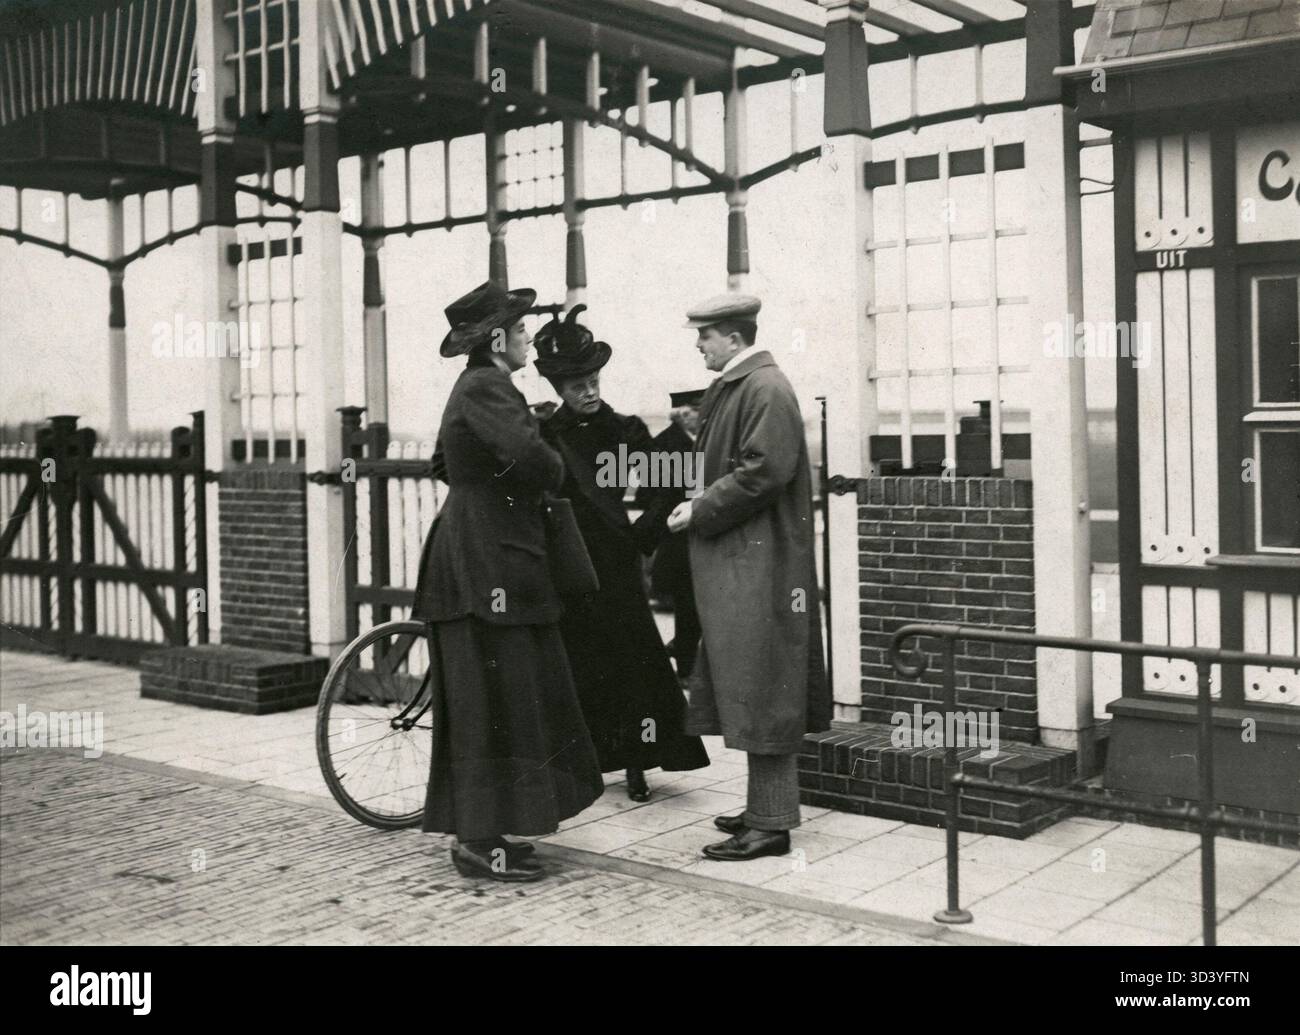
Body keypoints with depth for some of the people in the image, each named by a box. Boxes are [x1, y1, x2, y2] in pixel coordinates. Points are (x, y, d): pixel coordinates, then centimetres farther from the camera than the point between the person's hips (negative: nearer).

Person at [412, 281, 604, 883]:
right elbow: (529, 454, -30)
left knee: (492, 701, 13)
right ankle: (481, 844, 0)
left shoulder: (474, 388, 18)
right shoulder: (485, 388, -14)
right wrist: (555, 473, -9)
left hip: (481, 557, 10)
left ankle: (477, 832, 21)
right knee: (496, 701, -6)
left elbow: (443, 464, 33)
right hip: (488, 564, -10)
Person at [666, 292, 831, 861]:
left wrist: (700, 512, -14)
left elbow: (761, 473, -21)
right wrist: (700, 506, 7)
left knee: (760, 692, -5)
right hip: (736, 563, 10)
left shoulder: (766, 389, -14)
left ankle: (770, 824, 2)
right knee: (748, 691, 15)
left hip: (759, 566, -10)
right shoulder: (731, 388, 16)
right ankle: (765, 807, 25)